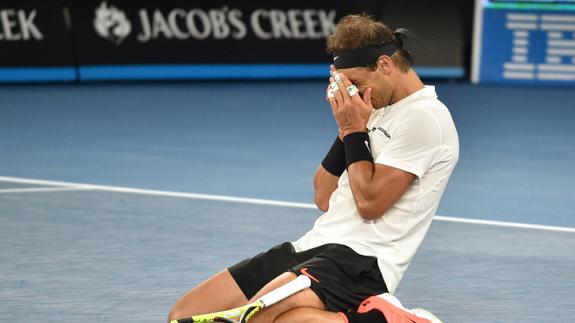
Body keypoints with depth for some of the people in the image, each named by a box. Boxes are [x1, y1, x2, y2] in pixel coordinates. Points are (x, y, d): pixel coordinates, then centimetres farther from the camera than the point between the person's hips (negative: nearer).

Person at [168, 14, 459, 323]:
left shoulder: (425, 118, -9)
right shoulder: (379, 110, 19)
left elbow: (370, 201, -15)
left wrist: (355, 130, -4)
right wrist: (348, 127, 7)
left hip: (359, 258, -10)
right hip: (314, 245, 10)